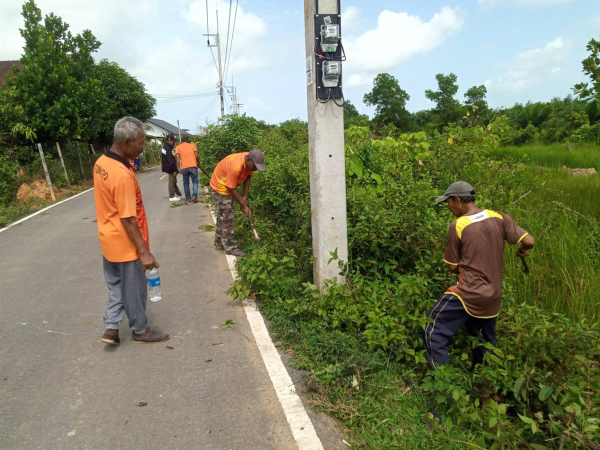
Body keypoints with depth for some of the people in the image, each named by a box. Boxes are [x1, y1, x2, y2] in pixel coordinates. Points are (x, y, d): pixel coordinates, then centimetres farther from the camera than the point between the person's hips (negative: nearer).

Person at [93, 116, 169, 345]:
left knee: (116, 285, 21)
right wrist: (144, 251, -21)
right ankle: (140, 331, 27)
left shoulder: (102, 163, 1)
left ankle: (111, 328, 25)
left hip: (109, 240, 9)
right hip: (125, 244, -9)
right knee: (134, 289, 9)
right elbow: (128, 219, -26)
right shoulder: (122, 175, -28)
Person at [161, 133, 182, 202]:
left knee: (173, 181, 16)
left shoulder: (165, 147, 14)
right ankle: (172, 197, 3)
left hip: (168, 168, 11)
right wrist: (174, 170, -21)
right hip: (171, 169, -11)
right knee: (172, 182, -3)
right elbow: (171, 160, -23)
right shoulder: (168, 149, -20)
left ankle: (178, 194, 26)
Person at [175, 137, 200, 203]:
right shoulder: (192, 145, 12)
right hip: (193, 166, -1)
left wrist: (179, 168, -4)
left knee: (186, 183, 13)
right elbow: (196, 156, 0)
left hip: (184, 167, 1)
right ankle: (194, 196, -8)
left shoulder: (178, 147, 11)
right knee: (195, 182, 8)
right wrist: (198, 163, 16)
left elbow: (177, 157, -3)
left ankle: (188, 198, 14)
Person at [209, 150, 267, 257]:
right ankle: (230, 248, 5)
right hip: (220, 188, -8)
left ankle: (219, 242, 31)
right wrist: (244, 206, -21)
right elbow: (231, 189, -29)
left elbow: (248, 176, 1)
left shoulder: (250, 162, -15)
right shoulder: (235, 167, -38)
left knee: (223, 216, 18)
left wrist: (245, 196, -7)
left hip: (229, 187, 9)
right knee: (227, 219, -4)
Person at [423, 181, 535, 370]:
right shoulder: (499, 218, -2)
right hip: (493, 295, 7)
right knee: (485, 341, 23)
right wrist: (522, 251, 18)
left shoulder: (457, 226, -13)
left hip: (469, 293, -6)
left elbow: (453, 267, -5)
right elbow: (529, 241, -4)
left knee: (434, 332, -2)